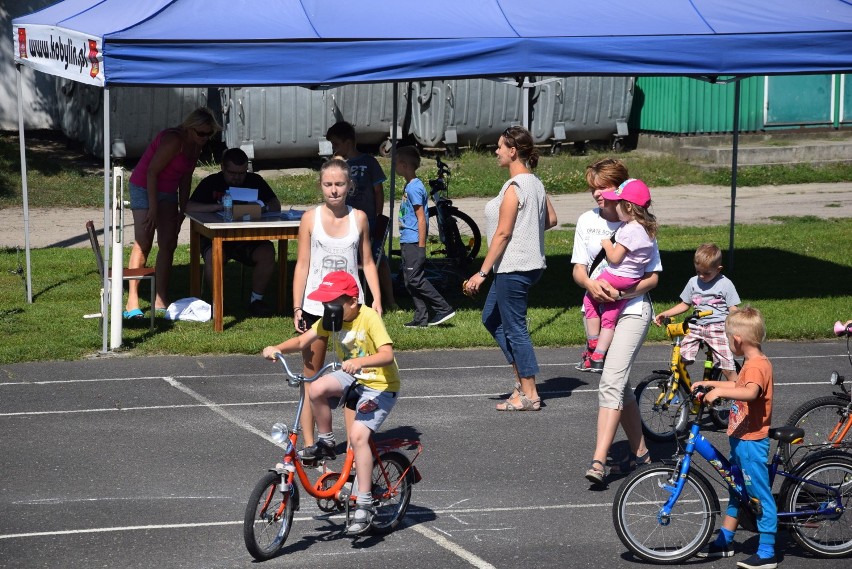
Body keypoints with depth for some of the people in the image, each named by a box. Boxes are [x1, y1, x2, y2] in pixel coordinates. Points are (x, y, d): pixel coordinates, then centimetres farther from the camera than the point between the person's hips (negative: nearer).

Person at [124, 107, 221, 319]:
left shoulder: (196, 145, 3)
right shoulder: (173, 140, -24)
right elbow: (152, 172, -23)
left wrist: (182, 209, 9)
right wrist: (153, 207, -23)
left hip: (167, 192, 9)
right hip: (144, 188, -9)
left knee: (168, 244, 3)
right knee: (143, 244, -13)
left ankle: (161, 300, 8)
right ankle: (132, 302, -15)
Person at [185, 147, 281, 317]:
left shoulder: (255, 181, 10)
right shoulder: (211, 183, 1)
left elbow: (276, 206, 6)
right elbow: (190, 207, -12)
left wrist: (264, 208, -19)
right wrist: (218, 206, -25)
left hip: (248, 238, 3)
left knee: (267, 253, -27)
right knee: (213, 257, -35)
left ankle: (256, 299, -9)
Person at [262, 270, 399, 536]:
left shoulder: (369, 318, -22)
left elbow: (387, 354, -33)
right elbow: (302, 340, -4)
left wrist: (360, 362, -50)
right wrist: (277, 348, -23)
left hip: (380, 385, -6)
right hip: (352, 377, 6)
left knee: (358, 435, -23)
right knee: (317, 389, -25)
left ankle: (364, 505, -17)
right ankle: (326, 444, -1)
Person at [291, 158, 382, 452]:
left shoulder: (359, 218, 3)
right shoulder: (310, 218, -1)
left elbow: (367, 262, 8)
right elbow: (302, 265, 0)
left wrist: (376, 298, -3)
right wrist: (297, 308, -5)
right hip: (315, 307, -1)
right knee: (312, 379, 5)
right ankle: (309, 442, 11)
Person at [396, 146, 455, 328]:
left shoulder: (414, 188, -15)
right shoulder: (409, 186, 15)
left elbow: (421, 218, -18)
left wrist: (421, 246, -19)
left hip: (413, 243, -10)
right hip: (407, 242, 10)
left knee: (415, 280, -11)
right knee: (411, 281, 8)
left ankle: (444, 309, -7)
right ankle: (421, 319, 10)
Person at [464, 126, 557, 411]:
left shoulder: (514, 188, -18)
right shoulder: (536, 183, 9)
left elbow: (502, 233, -19)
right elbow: (551, 219, 17)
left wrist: (482, 272, -17)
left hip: (513, 268, -10)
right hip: (530, 263, 10)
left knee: (515, 328, -2)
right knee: (491, 318, 19)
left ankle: (529, 394, 3)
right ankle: (522, 377, 19)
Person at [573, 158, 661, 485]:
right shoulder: (587, 222, 6)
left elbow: (653, 277, -5)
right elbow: (578, 268, 7)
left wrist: (621, 293, -21)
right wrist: (589, 283, -16)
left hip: (632, 309, -5)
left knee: (611, 381, -20)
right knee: (619, 384, 14)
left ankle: (598, 461, -27)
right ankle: (639, 451, 28)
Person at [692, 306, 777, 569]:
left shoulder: (756, 365, -20)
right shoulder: (754, 363, 13)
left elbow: (751, 392, -41)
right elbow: (739, 387, 32)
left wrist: (718, 391, -46)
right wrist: (708, 384, 31)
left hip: (751, 441, -11)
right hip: (741, 439, 11)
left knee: (761, 495, -6)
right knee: (736, 491, 20)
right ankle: (724, 541, 31)